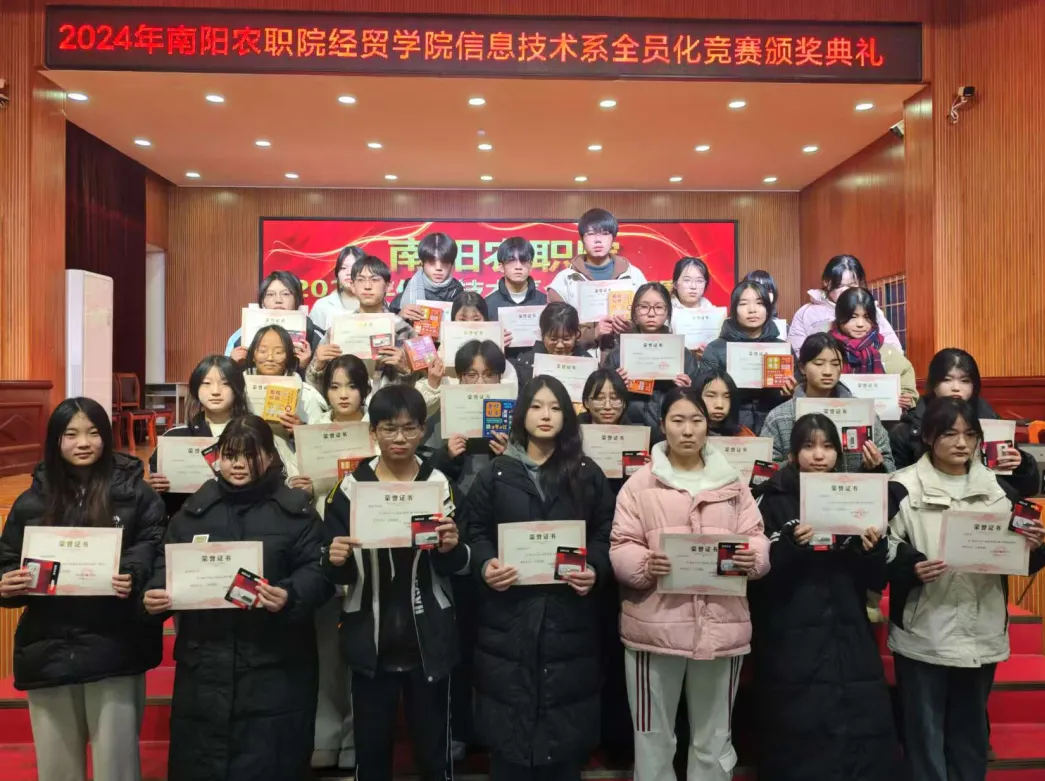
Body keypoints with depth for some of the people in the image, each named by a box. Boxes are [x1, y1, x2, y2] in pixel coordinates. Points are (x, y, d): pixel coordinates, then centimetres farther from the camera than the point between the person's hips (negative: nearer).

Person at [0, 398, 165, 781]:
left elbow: (156, 546, -5)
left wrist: (133, 575, -23)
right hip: (48, 650, 3)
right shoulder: (33, 501, 7)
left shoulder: (133, 491, -2)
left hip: (114, 648, -3)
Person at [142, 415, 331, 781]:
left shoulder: (296, 511, 2)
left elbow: (316, 572, -5)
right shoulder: (195, 509, 11)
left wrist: (290, 596, -24)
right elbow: (166, 563, 12)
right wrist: (154, 593, -8)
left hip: (273, 666, -2)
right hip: (204, 663, 3)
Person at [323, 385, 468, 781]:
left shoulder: (440, 484, -1)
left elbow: (458, 567, 2)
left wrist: (451, 548, -19)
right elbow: (338, 574, 2)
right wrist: (336, 561, -20)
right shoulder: (351, 487, -2)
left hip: (428, 640, 0)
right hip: (370, 640, 0)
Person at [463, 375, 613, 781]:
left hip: (569, 617, 1)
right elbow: (475, 532, 5)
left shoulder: (588, 475, 8)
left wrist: (595, 570, -11)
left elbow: (606, 535, 7)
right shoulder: (495, 474, 5)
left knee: (565, 726, 6)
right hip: (508, 617, 0)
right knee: (509, 727, 4)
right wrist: (485, 565, -14)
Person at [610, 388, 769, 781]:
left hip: (721, 625, 3)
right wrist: (645, 565, -22)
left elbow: (755, 537, 7)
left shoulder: (732, 482, 10)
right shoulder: (641, 483, 1)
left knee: (714, 738, 17)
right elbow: (621, 548, -3)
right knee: (654, 737, 9)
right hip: (656, 625, -2)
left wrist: (753, 558, -15)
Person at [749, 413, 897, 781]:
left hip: (850, 644, 3)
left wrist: (874, 550, -11)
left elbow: (876, 582, 9)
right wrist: (792, 545, -23)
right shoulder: (773, 501, -3)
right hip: (792, 648, -3)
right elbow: (759, 576, -8)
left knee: (864, 745, 1)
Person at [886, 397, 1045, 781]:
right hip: (924, 636, -4)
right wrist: (912, 568, -28)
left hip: (982, 635, 4)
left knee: (971, 734, 19)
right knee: (924, 735, 6)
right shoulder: (903, 488, -7)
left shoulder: (998, 489, 7)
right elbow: (884, 552, -10)